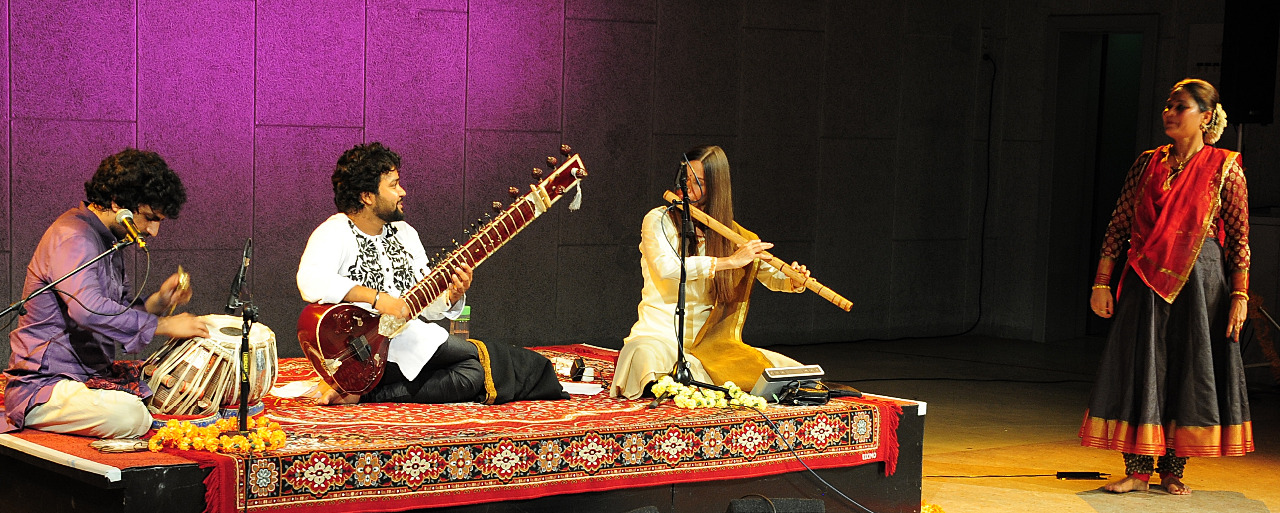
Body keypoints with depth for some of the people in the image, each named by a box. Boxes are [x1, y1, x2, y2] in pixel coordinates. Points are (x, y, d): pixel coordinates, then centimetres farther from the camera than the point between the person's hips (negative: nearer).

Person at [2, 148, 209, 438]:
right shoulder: (72, 238, -17)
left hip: (93, 375, 10)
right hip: (45, 384, -10)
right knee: (128, 417, -35)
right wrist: (163, 325, -26)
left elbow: (119, 312, 23)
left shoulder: (108, 242, 17)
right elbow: (88, 310, -34)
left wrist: (157, 302, 1)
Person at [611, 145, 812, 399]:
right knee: (645, 355, -41)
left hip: (710, 340, 5)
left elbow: (770, 275, 11)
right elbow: (666, 266, -22)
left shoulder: (727, 232, 11)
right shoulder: (658, 221, -2)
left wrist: (793, 281, -14)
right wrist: (730, 261, -26)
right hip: (660, 335, -5)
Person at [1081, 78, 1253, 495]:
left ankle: (1172, 469, 11)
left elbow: (1239, 238, -2)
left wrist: (1239, 295, -9)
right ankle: (1138, 469, 5)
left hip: (1199, 279, -3)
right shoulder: (1148, 164, 9)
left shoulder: (1224, 168, 0)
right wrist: (1101, 282, 3)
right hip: (1146, 277, 3)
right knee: (1141, 370, 1)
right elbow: (1119, 225, 9)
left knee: (1188, 368, 2)